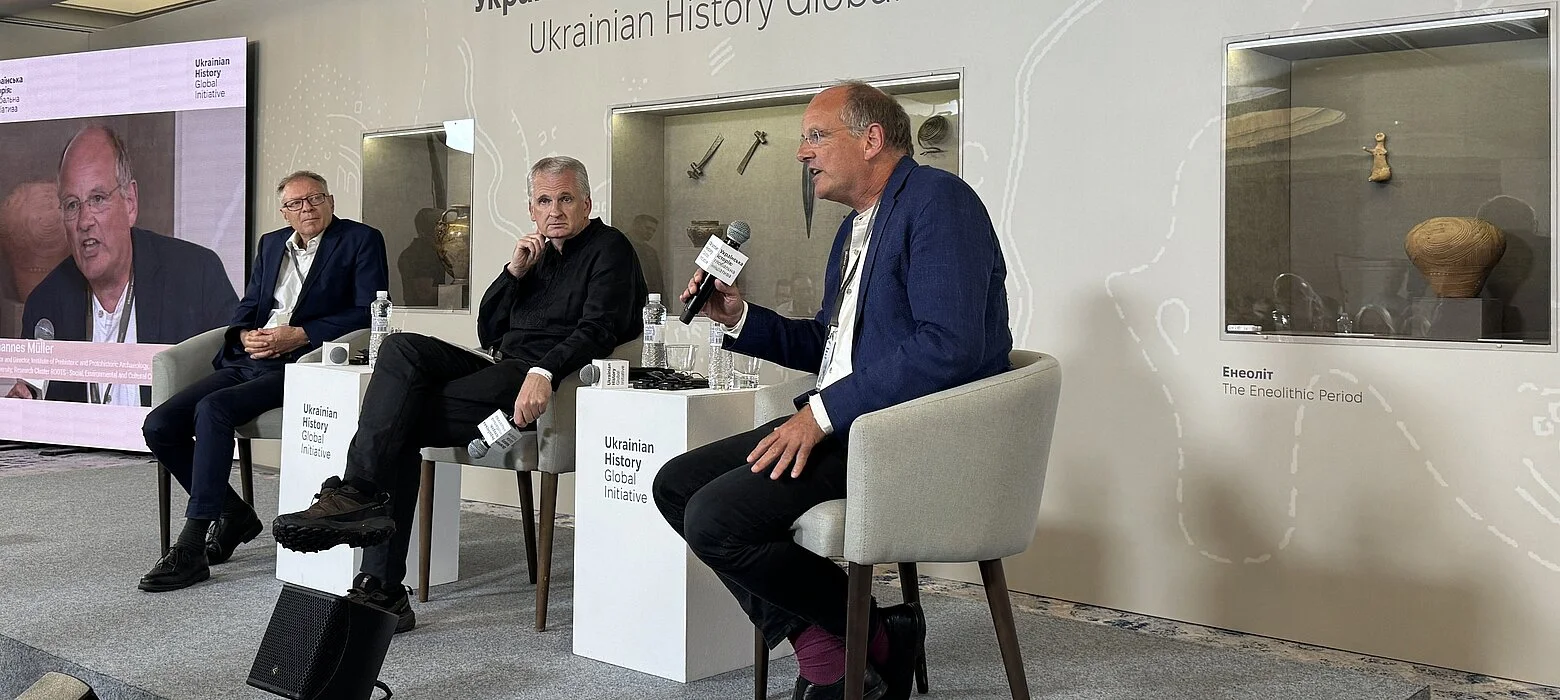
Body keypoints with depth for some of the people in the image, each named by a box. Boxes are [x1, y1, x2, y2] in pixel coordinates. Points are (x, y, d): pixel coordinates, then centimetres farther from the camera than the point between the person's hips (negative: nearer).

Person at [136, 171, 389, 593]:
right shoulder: (271, 244, 23)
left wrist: (300, 335, -14)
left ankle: (192, 550, -28)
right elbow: (248, 305, 23)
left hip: (297, 366, -7)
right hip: (246, 362, 7)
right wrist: (245, 335, -1)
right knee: (159, 426, -9)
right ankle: (233, 515, 10)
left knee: (212, 408, -31)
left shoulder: (362, 240, 3)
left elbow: (369, 312, -7)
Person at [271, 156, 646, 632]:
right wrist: (515, 272, 7)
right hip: (500, 369, 7)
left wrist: (543, 373, -27)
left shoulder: (609, 249, 5)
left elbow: (598, 328, -12)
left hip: (542, 385, -7)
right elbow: (488, 334, 21)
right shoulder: (537, 253, 26)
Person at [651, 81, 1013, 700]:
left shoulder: (939, 200, -11)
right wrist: (739, 317, 13)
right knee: (675, 484, 4)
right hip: (843, 423, 11)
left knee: (715, 518, -22)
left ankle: (875, 637, -2)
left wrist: (824, 411, -21)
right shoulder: (854, 229, 20)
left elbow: (949, 346, -23)